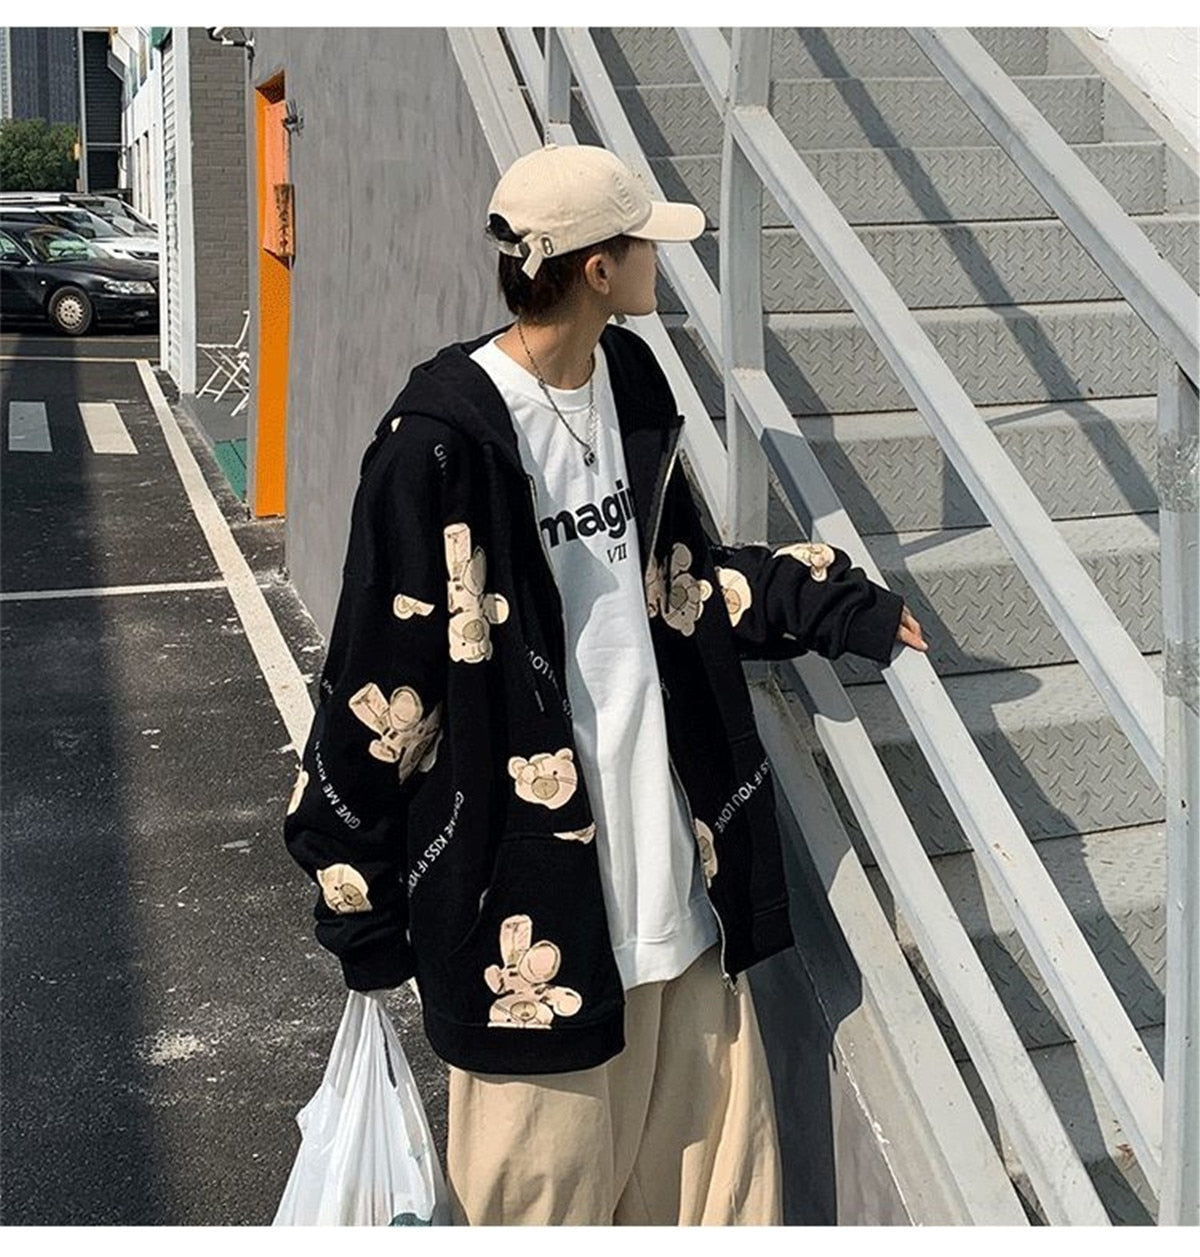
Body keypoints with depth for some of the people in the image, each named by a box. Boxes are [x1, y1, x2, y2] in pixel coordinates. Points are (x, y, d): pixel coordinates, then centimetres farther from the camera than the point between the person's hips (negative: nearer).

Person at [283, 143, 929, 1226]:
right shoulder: (443, 442, -18)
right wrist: (362, 907, -8)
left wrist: (840, 605, 13)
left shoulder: (632, 383, 7)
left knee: (717, 1173, 18)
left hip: (676, 871, 7)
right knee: (546, 1186, 11)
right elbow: (383, 683, -14)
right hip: (532, 906, -7)